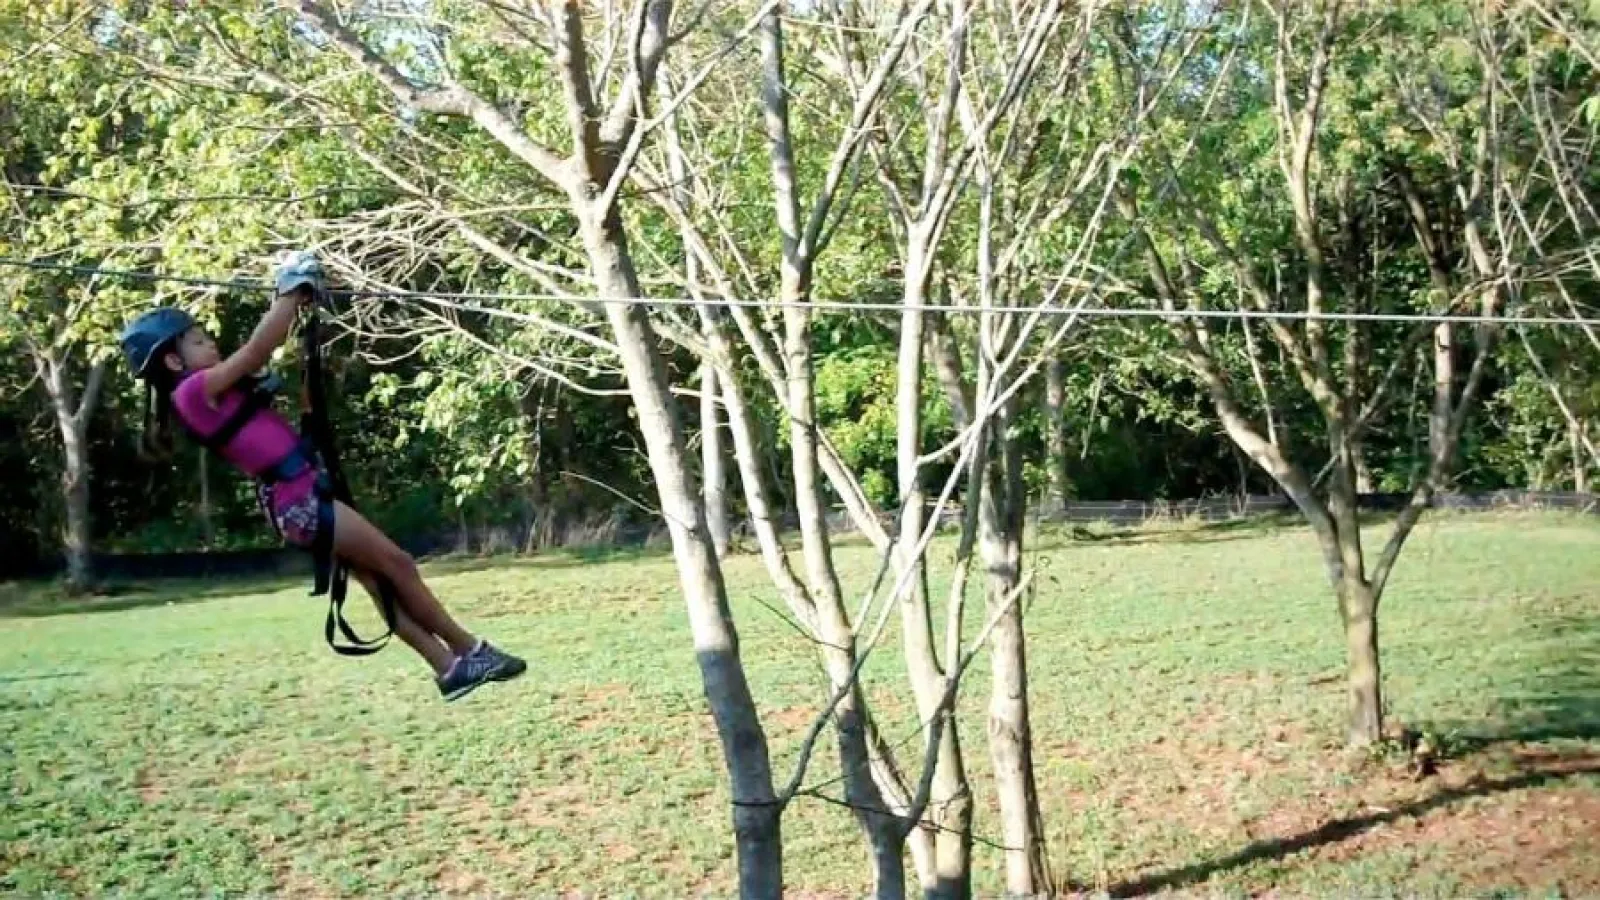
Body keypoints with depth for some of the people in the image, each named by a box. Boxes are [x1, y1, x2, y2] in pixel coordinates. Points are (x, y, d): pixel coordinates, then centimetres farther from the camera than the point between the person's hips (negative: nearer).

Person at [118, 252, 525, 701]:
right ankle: (469, 651, 8)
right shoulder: (194, 390, -12)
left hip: (305, 497, 9)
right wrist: (291, 291, -4)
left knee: (379, 579, 8)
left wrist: (294, 300, 13)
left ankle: (449, 665, 9)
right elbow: (256, 349, -14)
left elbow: (263, 349, 21)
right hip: (300, 501, -9)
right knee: (397, 564, -1)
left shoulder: (212, 390, 15)